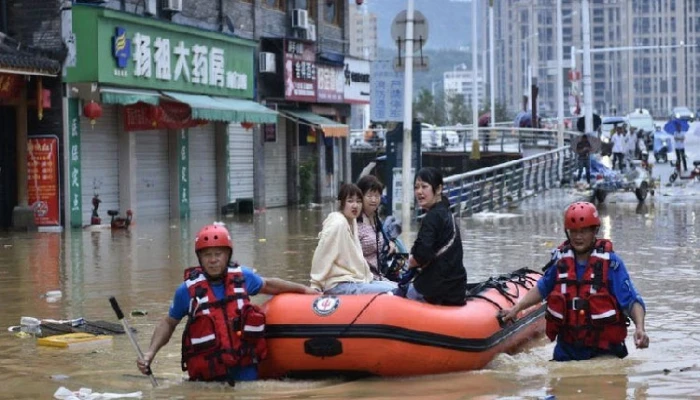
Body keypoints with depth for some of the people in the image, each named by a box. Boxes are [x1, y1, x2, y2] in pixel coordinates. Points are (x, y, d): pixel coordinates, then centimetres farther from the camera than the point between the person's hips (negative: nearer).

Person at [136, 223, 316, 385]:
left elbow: (268, 285, 22)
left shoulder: (243, 276, 1)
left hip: (244, 368, 3)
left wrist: (303, 289, 29)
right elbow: (168, 323, 6)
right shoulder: (188, 289, -6)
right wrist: (150, 354, -6)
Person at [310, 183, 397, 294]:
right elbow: (321, 259, -14)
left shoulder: (352, 221, 13)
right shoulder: (337, 224, -15)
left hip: (354, 280, 10)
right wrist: (315, 287, -13)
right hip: (339, 285, -10)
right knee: (391, 292, -21)